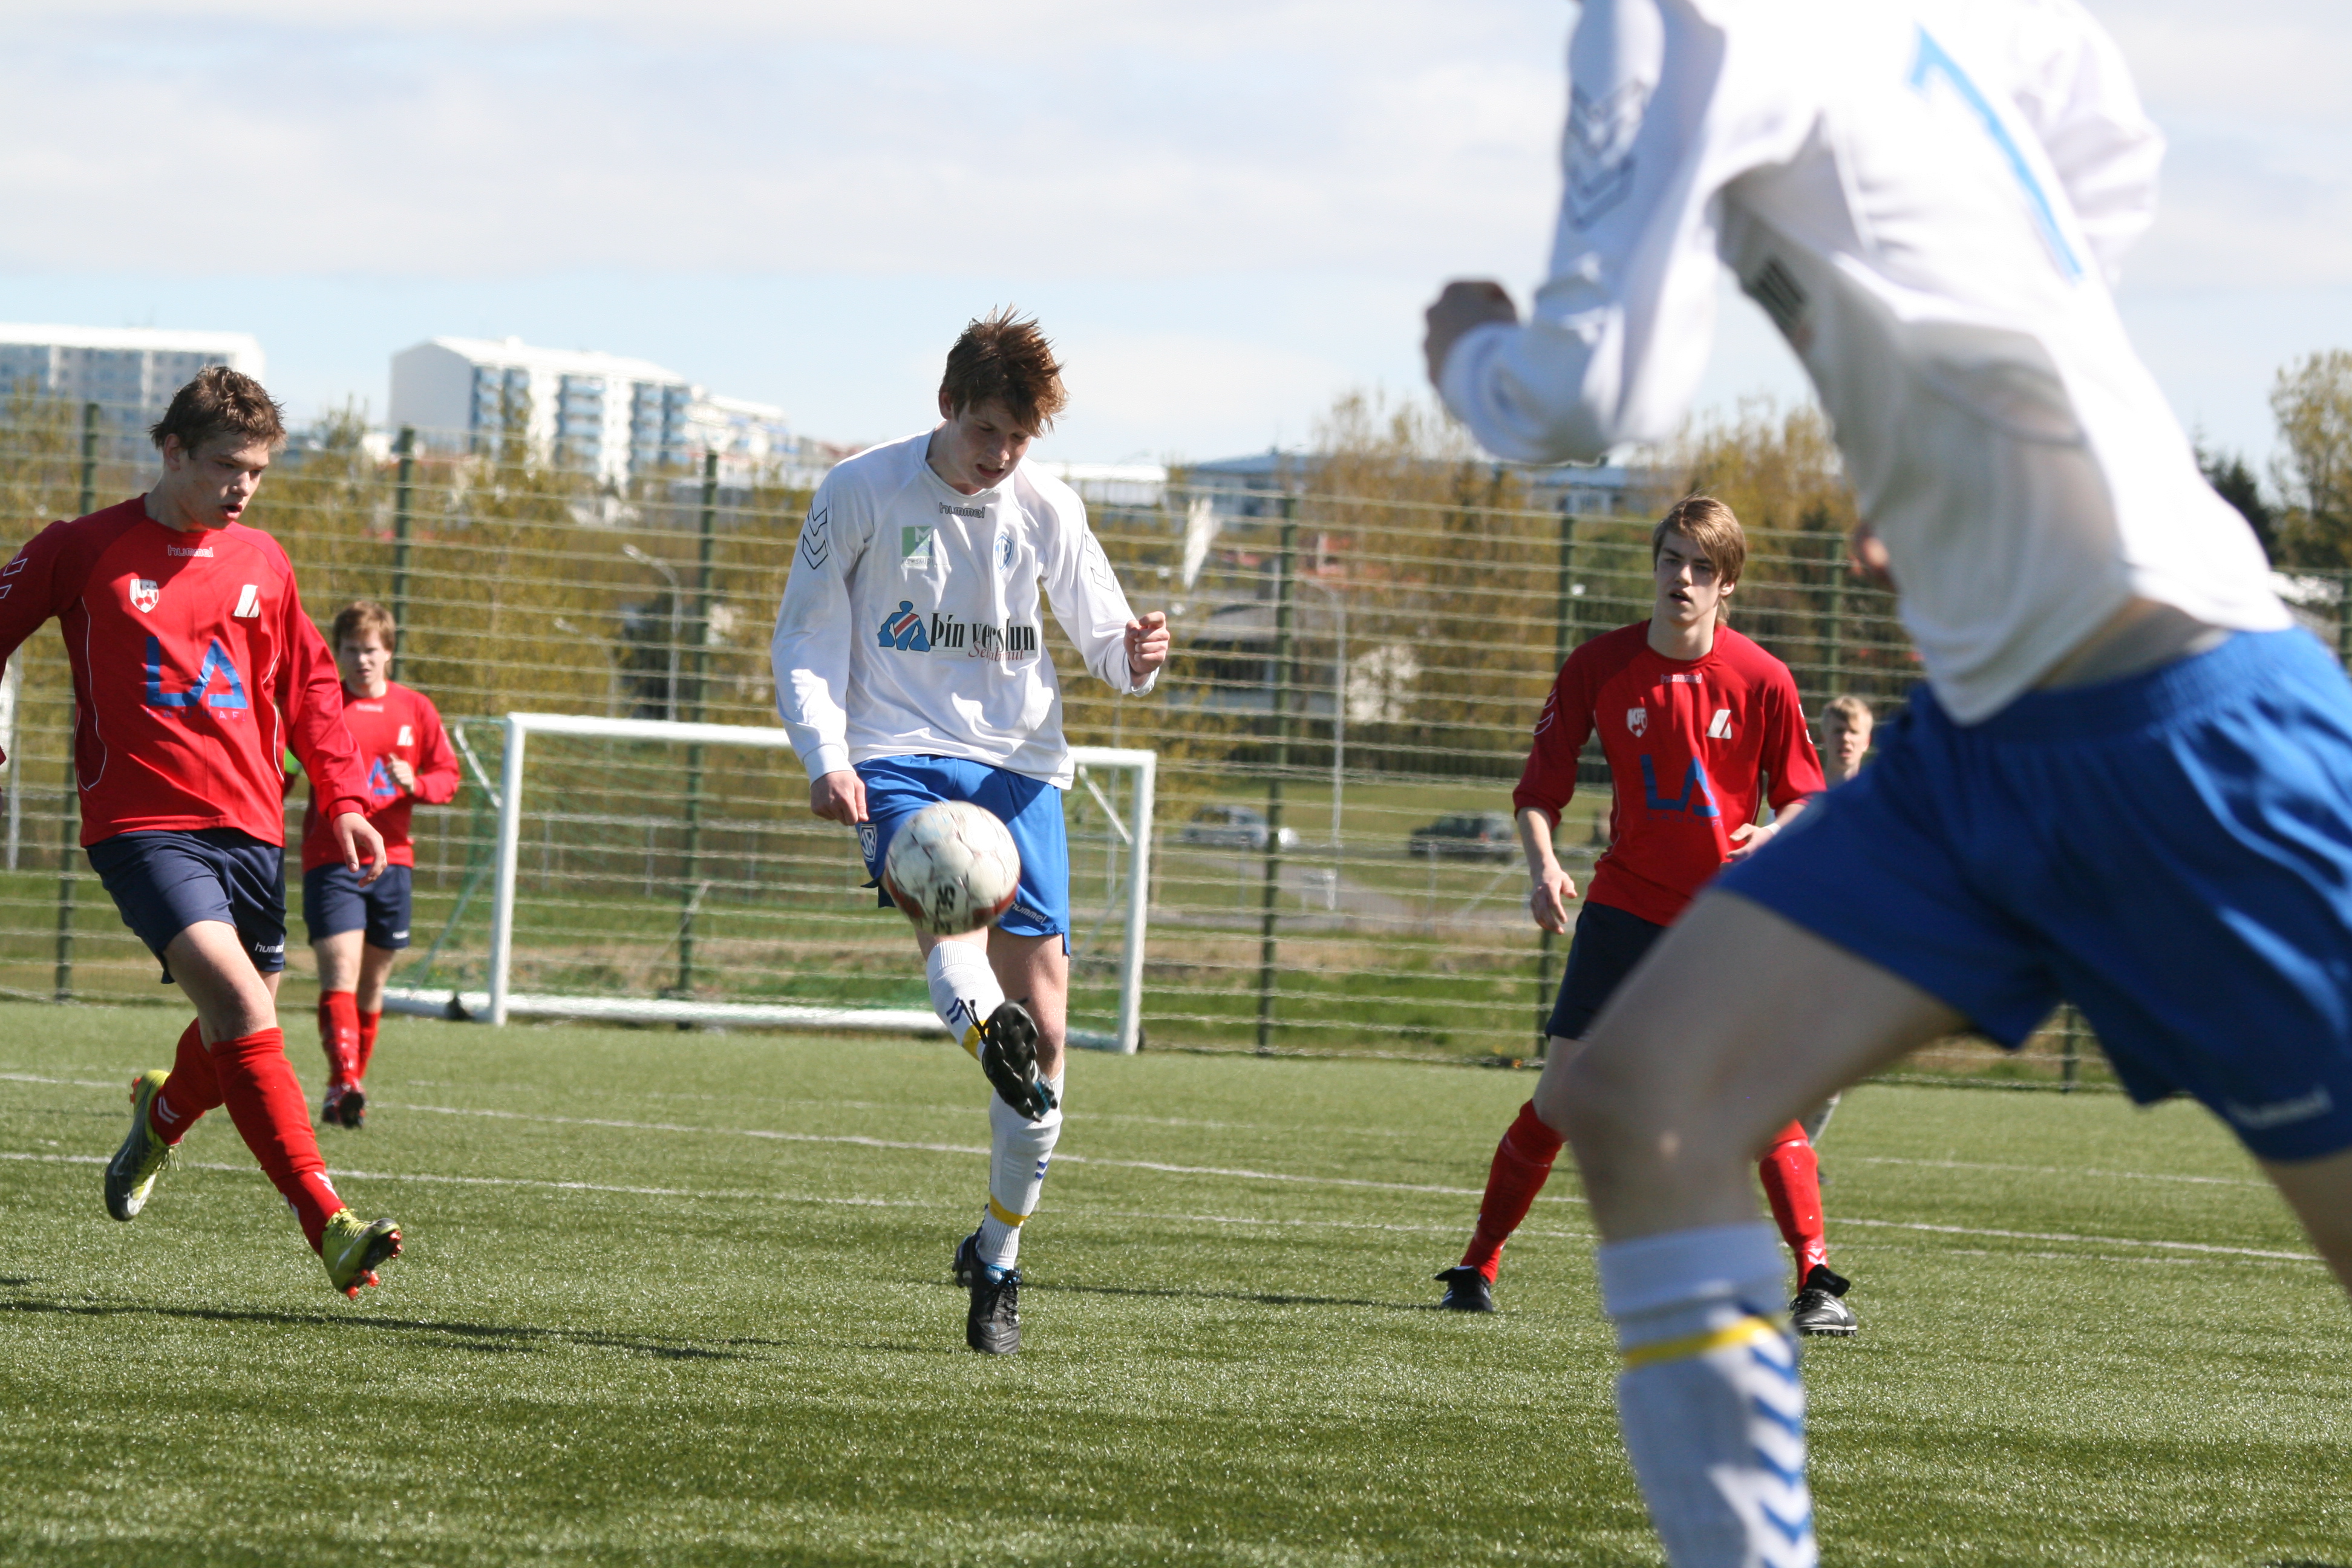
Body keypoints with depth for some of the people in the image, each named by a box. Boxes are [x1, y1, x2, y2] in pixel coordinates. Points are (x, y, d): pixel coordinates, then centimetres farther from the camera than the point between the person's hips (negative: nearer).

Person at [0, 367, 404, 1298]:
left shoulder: (261, 565, 11)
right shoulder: (84, 551, -2)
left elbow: (308, 687, 21)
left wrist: (344, 799, 12)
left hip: (250, 827, 5)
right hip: (143, 823, -5)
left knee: (241, 1036, 11)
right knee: (240, 1003, -24)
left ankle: (160, 1117, 49)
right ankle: (328, 1227, -29)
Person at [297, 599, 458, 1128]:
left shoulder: (415, 709, 8)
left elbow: (448, 778, 9)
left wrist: (414, 784, -11)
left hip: (391, 860, 3)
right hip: (330, 860, -3)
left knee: (373, 981, 9)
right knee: (340, 970, -18)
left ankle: (353, 1083, 20)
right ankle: (344, 1083, -29)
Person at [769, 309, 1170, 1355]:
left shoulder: (1045, 509, 7)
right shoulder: (861, 493, 0)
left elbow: (1101, 639, 13)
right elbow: (804, 638, 4)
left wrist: (1134, 657, -12)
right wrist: (825, 757, -12)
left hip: (1018, 765, 3)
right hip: (898, 758, -3)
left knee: (1045, 1019, -4)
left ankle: (996, 1258, 9)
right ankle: (982, 1026, -70)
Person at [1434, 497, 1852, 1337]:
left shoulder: (1762, 680, -8)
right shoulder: (1600, 666, -5)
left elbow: (1803, 795, 1)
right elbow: (1539, 786, 1)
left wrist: (1772, 835, -21)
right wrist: (1542, 866, -17)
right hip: (1625, 907, 1)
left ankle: (1818, 1282, -13)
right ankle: (1477, 1266, 7)